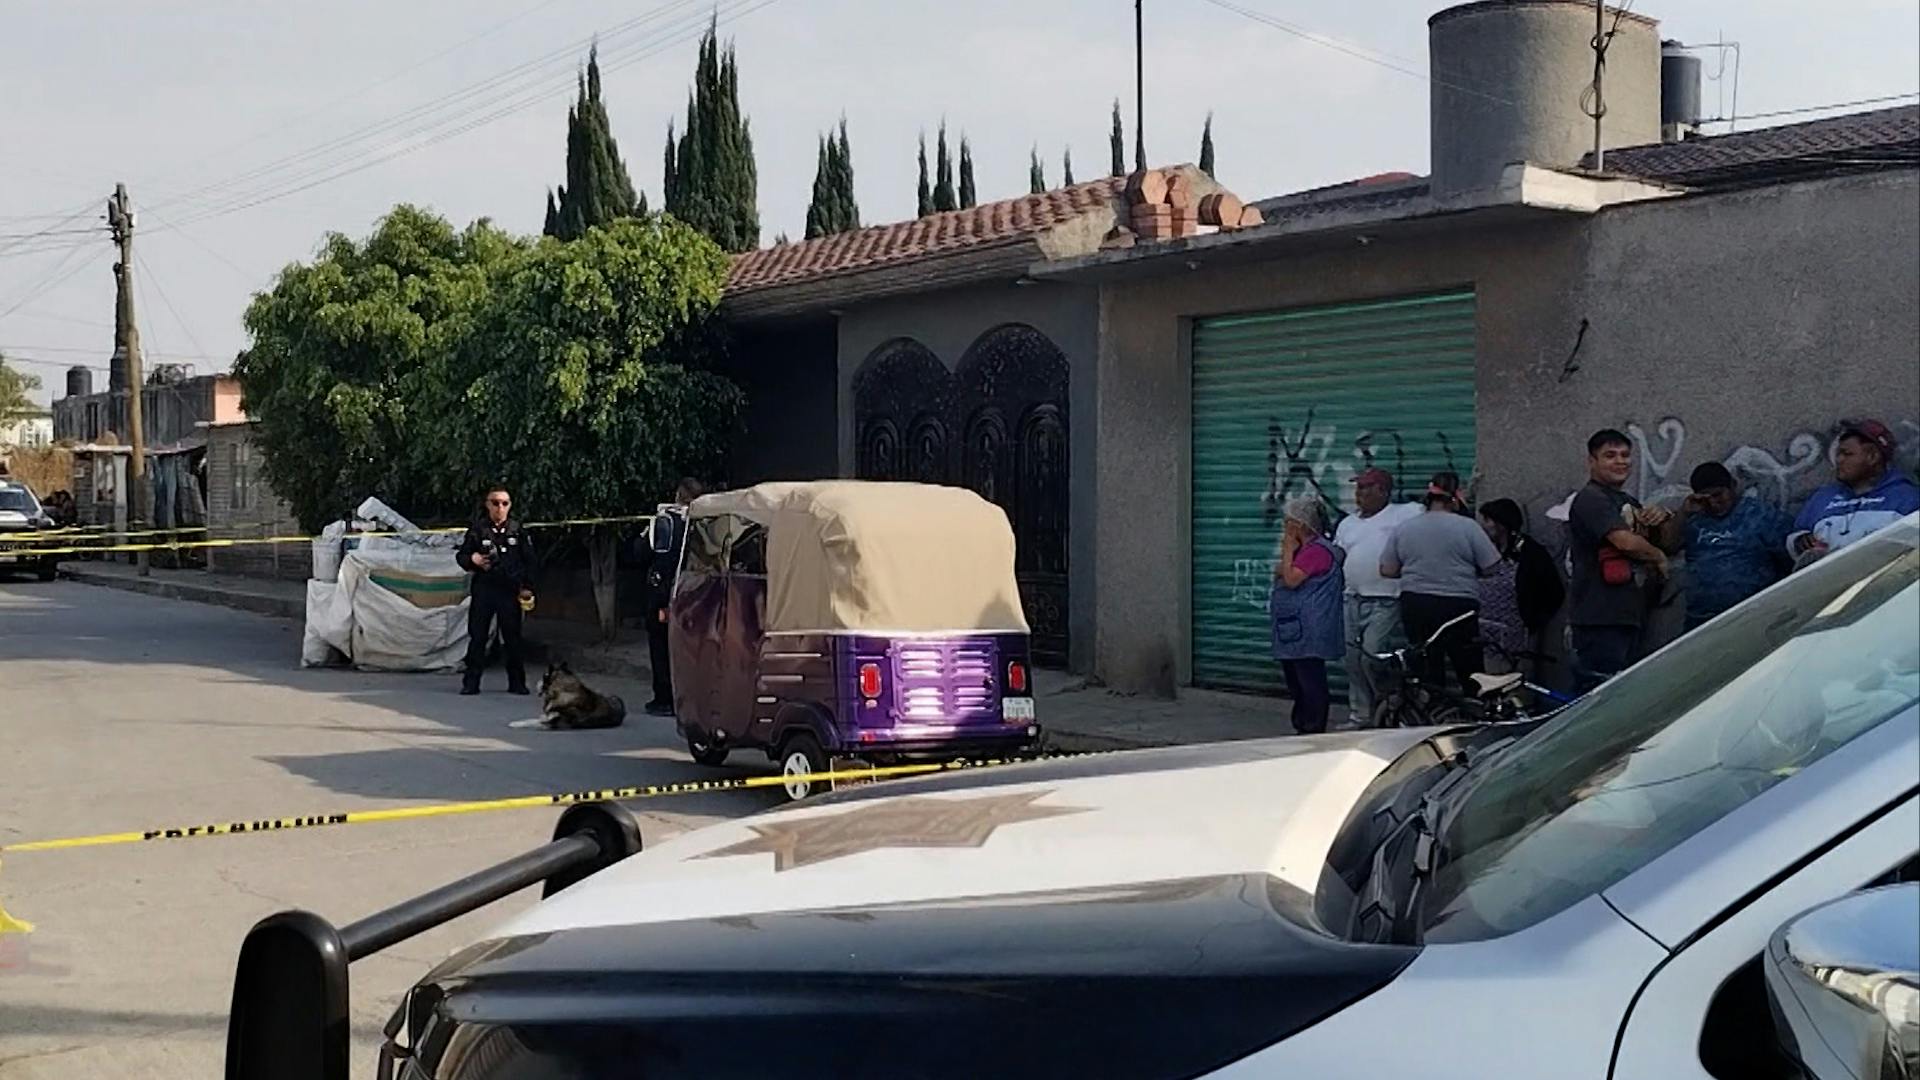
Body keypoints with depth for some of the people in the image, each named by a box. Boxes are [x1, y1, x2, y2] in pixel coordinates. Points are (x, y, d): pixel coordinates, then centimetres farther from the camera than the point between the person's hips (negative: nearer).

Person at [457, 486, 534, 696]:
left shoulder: (518, 530, 6)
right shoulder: (478, 529, 4)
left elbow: (529, 560, 9)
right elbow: (460, 556, 8)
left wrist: (526, 587, 2)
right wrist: (472, 559, -14)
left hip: (510, 591, 0)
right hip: (483, 590, 0)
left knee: (512, 637, 4)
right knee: (477, 637, 0)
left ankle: (517, 683, 11)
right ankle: (471, 682, 5)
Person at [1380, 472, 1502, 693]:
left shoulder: (1403, 529, 4)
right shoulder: (1467, 527, -7)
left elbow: (1387, 570, 6)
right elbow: (1490, 568, -5)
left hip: (1414, 605, 3)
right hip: (1457, 605, -3)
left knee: (1427, 670, 10)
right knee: (1471, 674, 6)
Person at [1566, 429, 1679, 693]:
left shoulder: (1631, 503, 21)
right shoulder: (1591, 499, -10)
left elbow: (1669, 542, 25)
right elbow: (1626, 542, -22)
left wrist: (1663, 519, 3)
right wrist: (1658, 557, -3)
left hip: (1630, 615, 10)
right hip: (1600, 619, -10)